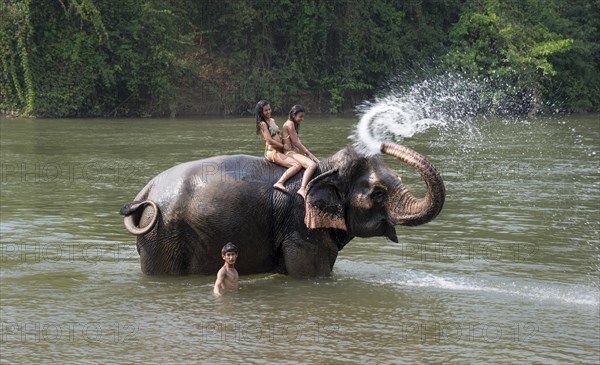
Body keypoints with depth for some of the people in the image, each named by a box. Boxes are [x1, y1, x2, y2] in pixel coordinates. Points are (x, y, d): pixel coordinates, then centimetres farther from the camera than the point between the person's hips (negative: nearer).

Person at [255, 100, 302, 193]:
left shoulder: (272, 120, 17)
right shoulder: (263, 124, -9)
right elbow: (270, 141, -16)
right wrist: (284, 146, -8)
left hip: (279, 151, 10)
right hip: (272, 152, -10)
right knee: (297, 165, -26)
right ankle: (280, 183, -36)